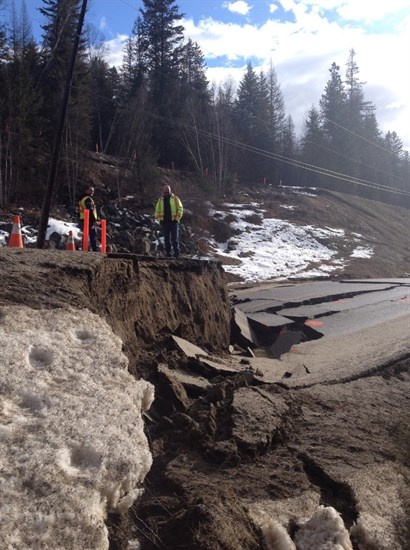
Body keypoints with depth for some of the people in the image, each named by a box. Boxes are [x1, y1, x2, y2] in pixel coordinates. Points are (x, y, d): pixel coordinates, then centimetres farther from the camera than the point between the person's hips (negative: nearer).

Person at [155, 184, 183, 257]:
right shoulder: (160, 200, 12)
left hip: (173, 221, -3)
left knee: (175, 238, -5)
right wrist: (159, 219, 4)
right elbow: (157, 210, 16)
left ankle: (176, 252, -1)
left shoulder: (175, 198, 5)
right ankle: (168, 253, 9)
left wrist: (177, 218, -5)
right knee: (166, 238, 5)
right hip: (164, 222, 3)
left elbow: (180, 208, 3)